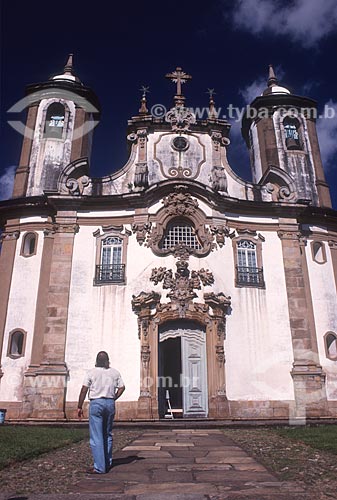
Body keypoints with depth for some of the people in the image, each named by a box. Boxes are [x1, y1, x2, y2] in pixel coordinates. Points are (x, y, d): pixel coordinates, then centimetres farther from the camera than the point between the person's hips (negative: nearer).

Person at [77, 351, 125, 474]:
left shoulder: (91, 372, -4)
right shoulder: (115, 372, 6)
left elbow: (84, 390, -5)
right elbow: (122, 387, 6)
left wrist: (79, 407, 0)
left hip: (96, 403, -4)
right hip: (110, 404, 4)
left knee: (96, 437, -1)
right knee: (108, 435, 17)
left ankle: (99, 467, -1)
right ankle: (108, 463, 25)